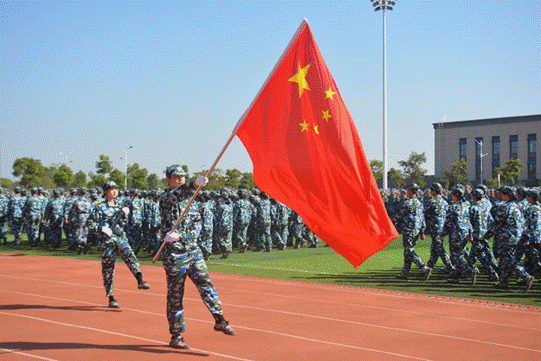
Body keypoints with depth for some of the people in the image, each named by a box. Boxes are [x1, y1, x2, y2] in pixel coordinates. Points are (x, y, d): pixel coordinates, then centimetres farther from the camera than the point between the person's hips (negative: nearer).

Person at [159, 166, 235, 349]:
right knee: (175, 294, 1)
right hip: (174, 253, -5)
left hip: (193, 251, 5)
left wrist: (181, 236, -14)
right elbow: (177, 194, -26)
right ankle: (176, 336, 8)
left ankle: (219, 320, -5)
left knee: (205, 283, -8)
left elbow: (197, 224, 6)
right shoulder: (165, 199, -2)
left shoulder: (191, 201, 16)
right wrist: (195, 184, -45)